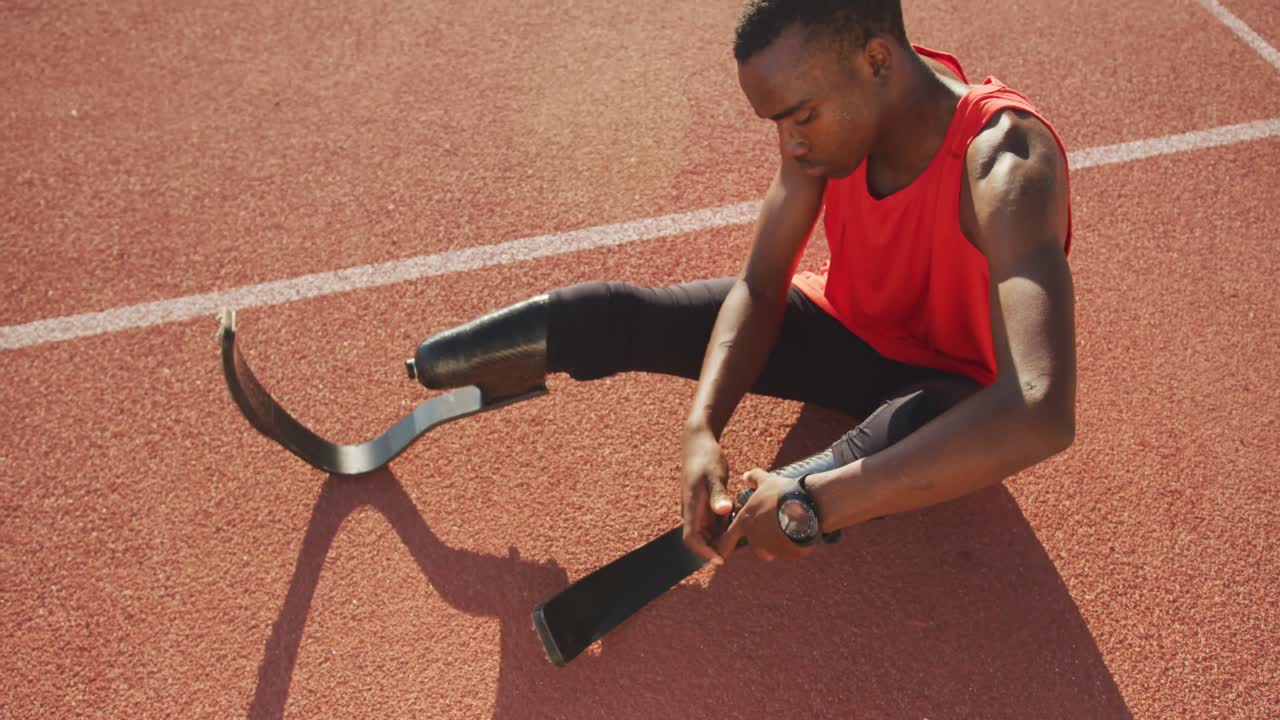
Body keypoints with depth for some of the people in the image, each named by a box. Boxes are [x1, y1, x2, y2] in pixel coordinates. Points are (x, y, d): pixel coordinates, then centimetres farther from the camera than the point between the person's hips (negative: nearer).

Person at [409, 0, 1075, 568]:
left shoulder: (1003, 162, -36)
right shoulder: (825, 106, -18)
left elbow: (1042, 413, -50)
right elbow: (758, 289, -14)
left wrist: (814, 505, -53)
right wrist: (701, 428, -32)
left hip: (951, 384, -4)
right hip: (847, 326, 4)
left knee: (929, 418, -44)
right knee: (615, 315, -10)